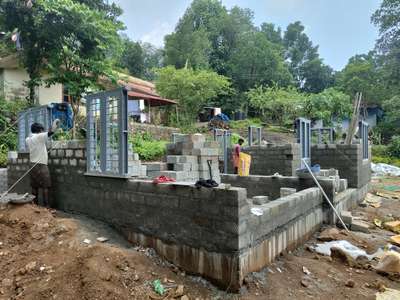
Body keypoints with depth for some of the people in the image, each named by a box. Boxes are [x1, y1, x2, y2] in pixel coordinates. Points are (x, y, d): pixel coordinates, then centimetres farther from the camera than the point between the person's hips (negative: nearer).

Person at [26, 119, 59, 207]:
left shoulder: (28, 139, 10)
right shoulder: (39, 137, -13)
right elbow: (51, 132, -19)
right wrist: (56, 122, -4)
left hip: (32, 165, 8)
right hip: (41, 165, -7)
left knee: (34, 187, 10)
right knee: (45, 187, -2)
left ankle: (35, 205, 15)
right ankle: (46, 205, -1)